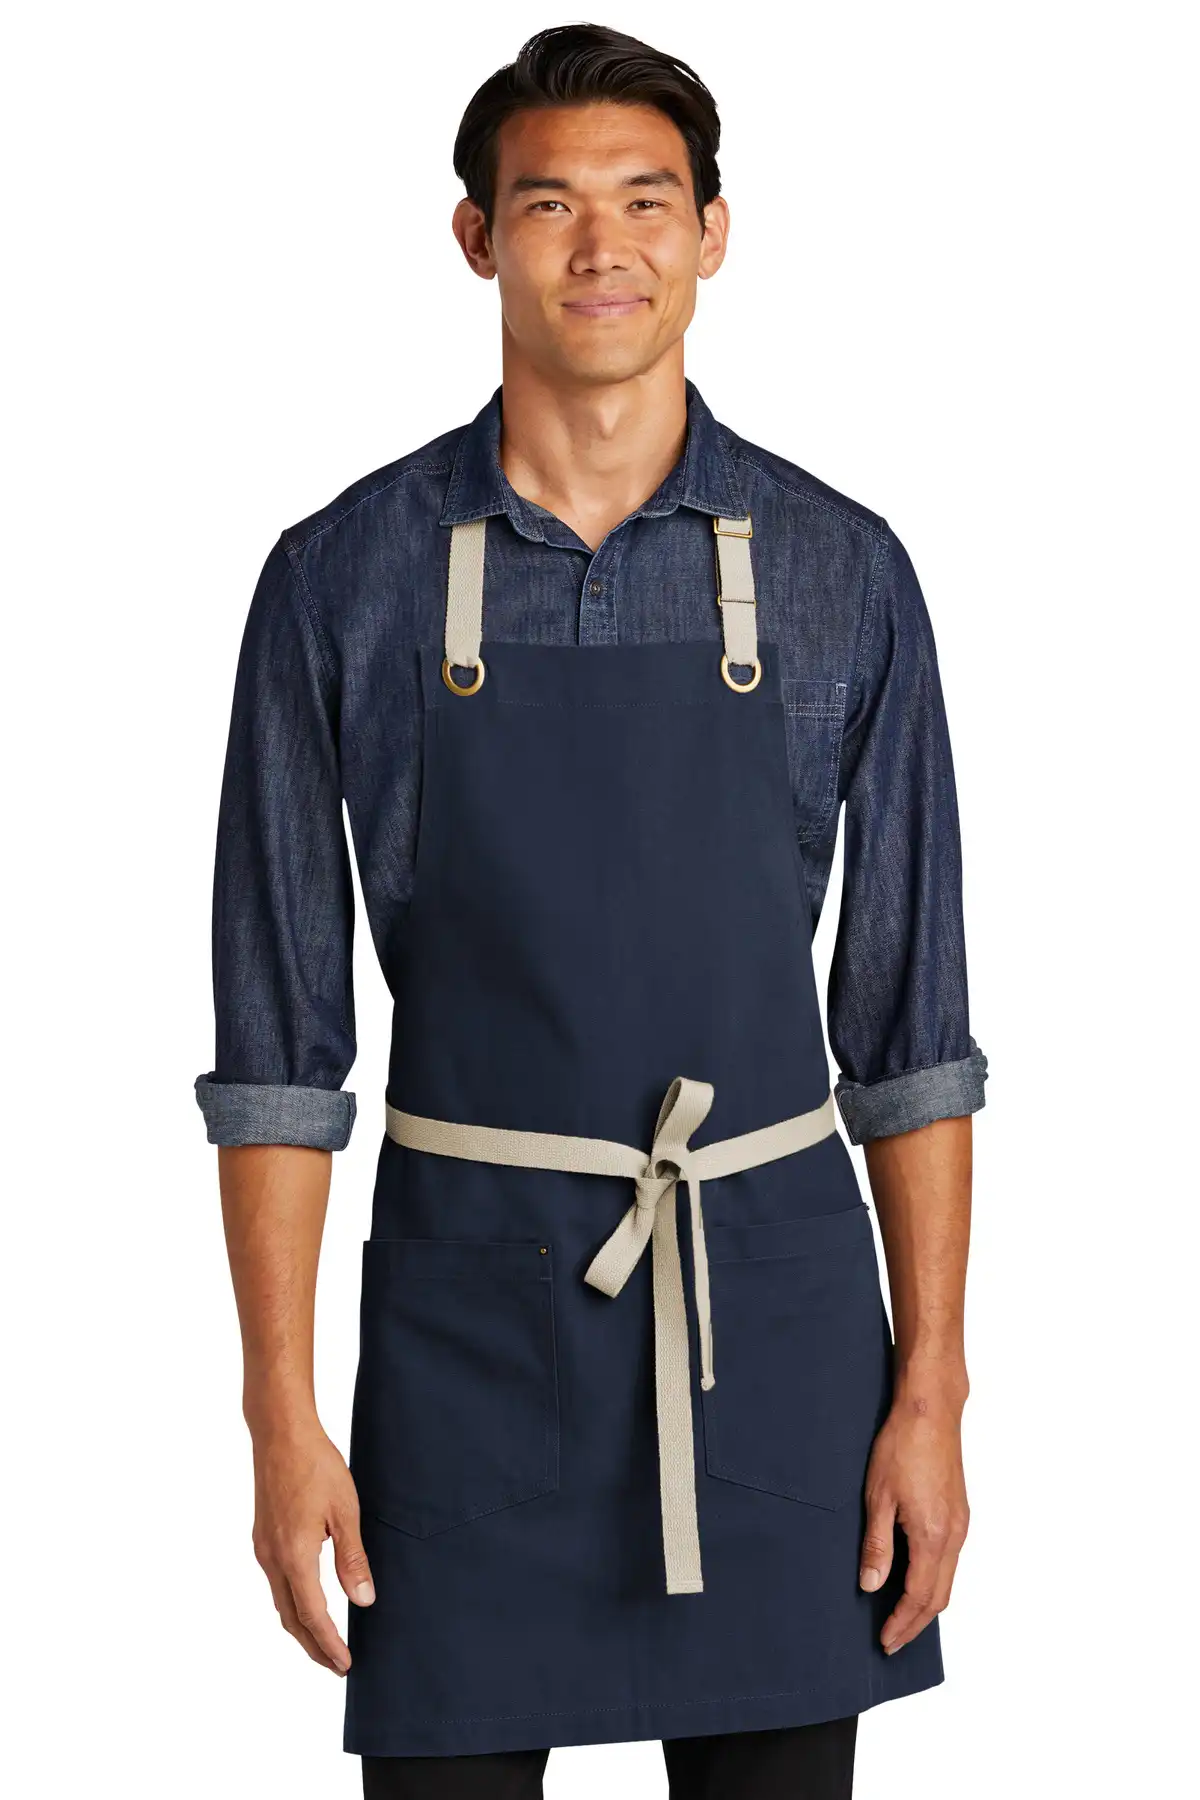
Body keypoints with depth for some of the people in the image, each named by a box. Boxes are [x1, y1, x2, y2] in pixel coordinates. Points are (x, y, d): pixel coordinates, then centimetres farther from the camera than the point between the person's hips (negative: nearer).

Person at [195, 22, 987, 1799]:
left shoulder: (843, 574, 2)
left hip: (771, 1317, 1)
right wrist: (282, 1416, -4)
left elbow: (910, 1020, 4)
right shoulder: (346, 580, -1)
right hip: (469, 1317, -1)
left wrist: (932, 1392, 0)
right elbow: (277, 1034, 1)